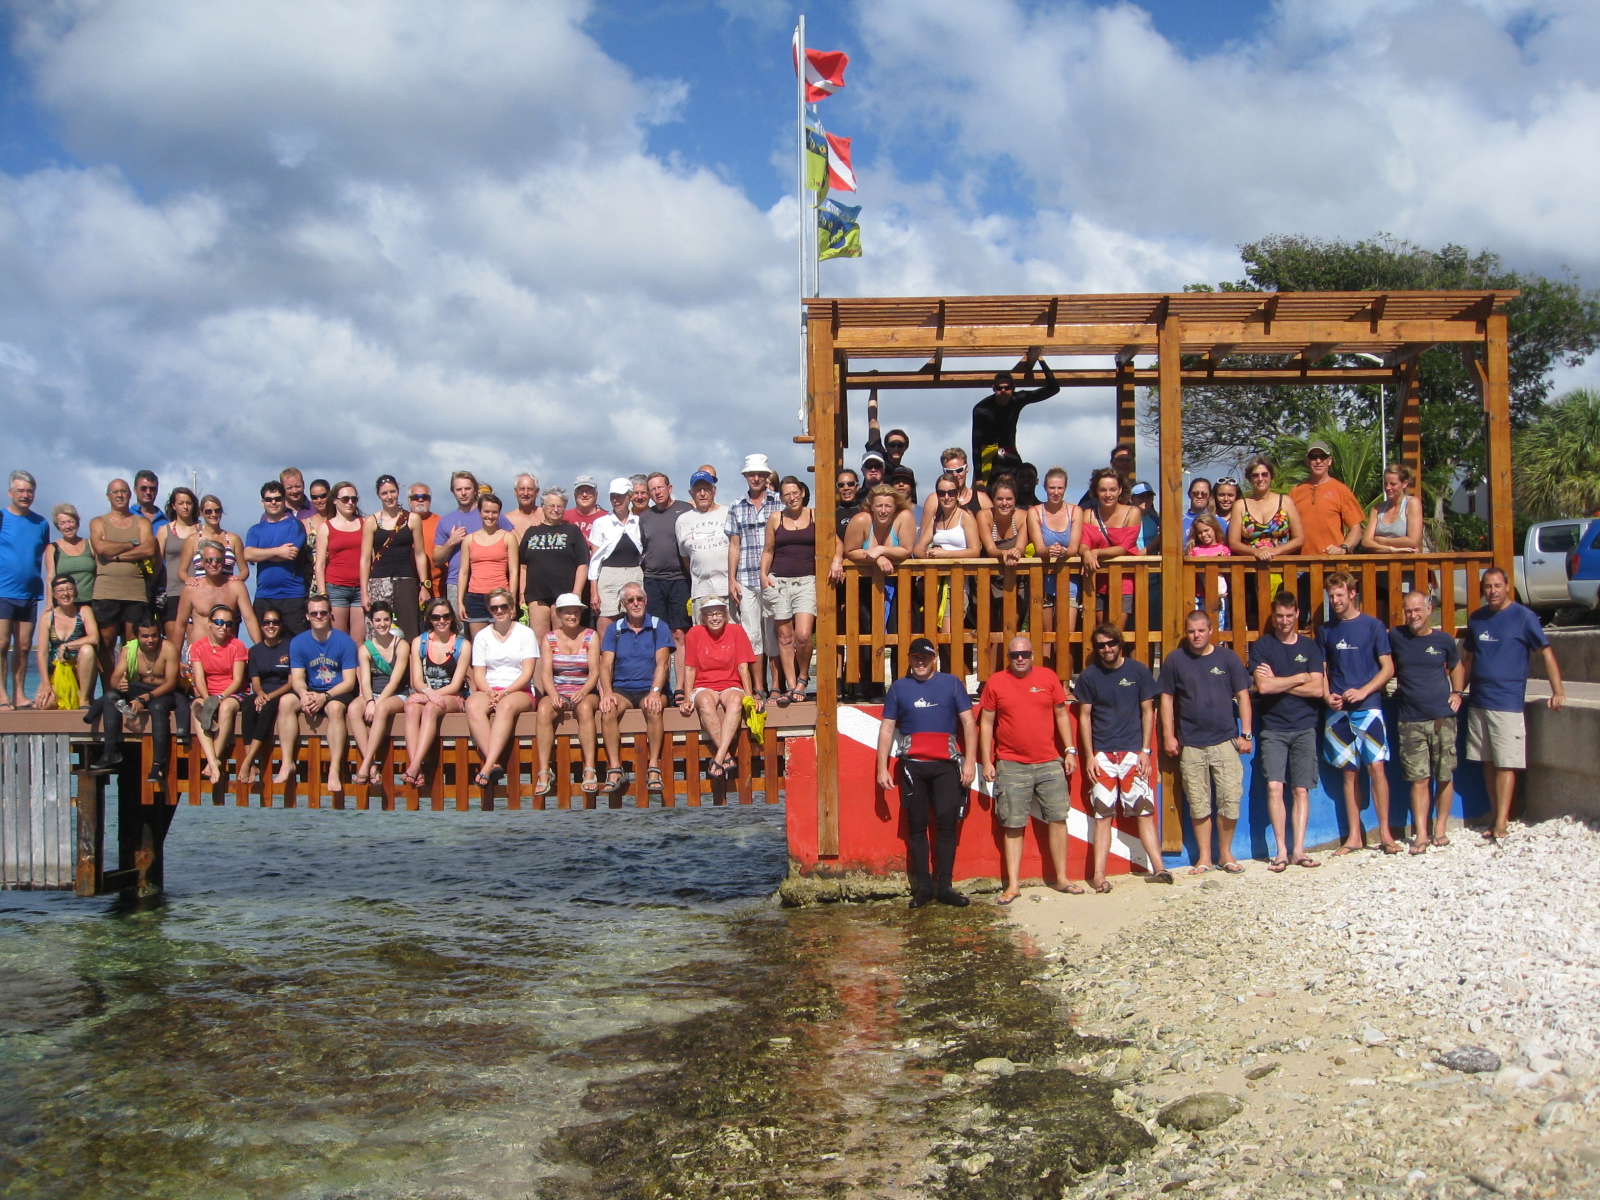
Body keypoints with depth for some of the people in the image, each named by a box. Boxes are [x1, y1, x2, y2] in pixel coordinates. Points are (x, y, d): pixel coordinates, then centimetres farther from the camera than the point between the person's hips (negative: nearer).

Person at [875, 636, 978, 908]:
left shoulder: (951, 683, 7)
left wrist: (970, 760, -5)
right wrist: (882, 768, 3)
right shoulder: (899, 687, 10)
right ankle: (923, 886, 10)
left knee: (947, 823, -2)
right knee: (916, 826, 3)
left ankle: (945, 886, 4)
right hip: (912, 766, 1)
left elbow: (968, 722, 4)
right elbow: (887, 729, 9)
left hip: (946, 765, -1)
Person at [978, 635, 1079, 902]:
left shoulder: (1048, 677, 4)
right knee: (1013, 826, 1)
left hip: (1050, 764, 2)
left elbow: (1061, 714, 9)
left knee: (1058, 819, 6)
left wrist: (1070, 750, 4)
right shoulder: (995, 682, 0)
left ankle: (1061, 879, 18)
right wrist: (986, 761, -1)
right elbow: (986, 723, 3)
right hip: (1011, 766, -2)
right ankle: (1013, 885, 8)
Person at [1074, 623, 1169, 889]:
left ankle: (1158, 868, -1)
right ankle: (1098, 875, 1)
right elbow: (1084, 717, 5)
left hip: (1132, 750, 0)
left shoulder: (1138, 671, 1)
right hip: (1102, 754, 0)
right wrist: (1089, 756, -1)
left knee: (1144, 810, -3)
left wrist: (1145, 751, -2)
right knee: (1103, 814, 0)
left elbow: (1147, 712, 5)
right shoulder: (1088, 675, 2)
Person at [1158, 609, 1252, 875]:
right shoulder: (1175, 660, 4)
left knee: (1230, 800, -3)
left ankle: (1225, 853, 15)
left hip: (1225, 741, 0)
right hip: (1190, 745, 0)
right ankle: (1204, 857, 15)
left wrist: (1246, 733, 0)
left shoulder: (1227, 658, 3)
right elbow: (1167, 699, 7)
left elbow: (1242, 696, 5)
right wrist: (1168, 735, 2)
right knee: (1198, 805, 4)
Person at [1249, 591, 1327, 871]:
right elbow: (1262, 686, -12)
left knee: (1301, 789, 1)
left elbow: (1317, 689, -3)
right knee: (1274, 786, -11)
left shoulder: (1310, 646, 8)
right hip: (1272, 728, -2)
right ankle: (1281, 850, -4)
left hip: (1304, 727, 2)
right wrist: (1300, 678, -5)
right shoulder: (1261, 646, 2)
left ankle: (1298, 849, 7)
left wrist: (1278, 683, -8)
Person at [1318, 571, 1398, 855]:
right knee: (1349, 772, 6)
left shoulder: (1373, 626, 0)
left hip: (1368, 707, -3)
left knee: (1376, 767, -9)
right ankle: (1355, 836, 11)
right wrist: (1327, 695, -3)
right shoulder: (1326, 630, 10)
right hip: (1338, 711, 3)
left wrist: (1362, 691, -13)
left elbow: (1388, 668, -1)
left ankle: (1384, 832, 1)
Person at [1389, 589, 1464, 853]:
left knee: (1444, 777, 6)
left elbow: (1457, 667, 21)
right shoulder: (1395, 636, 1)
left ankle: (1441, 828, 19)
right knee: (1419, 780, -2)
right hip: (1410, 721, -1)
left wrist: (1457, 693, 9)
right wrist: (1395, 685, 2)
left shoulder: (1444, 640, 4)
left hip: (1442, 718, 1)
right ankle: (1421, 834, 1)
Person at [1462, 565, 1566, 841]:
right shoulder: (1476, 619, 11)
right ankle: (1497, 816, 16)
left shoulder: (1524, 617, -4)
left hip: (1507, 702, -5)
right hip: (1477, 701, 5)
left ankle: (1501, 824, -7)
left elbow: (1546, 652, -5)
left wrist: (1558, 691, -11)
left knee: (1505, 764, -6)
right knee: (1487, 762, 8)